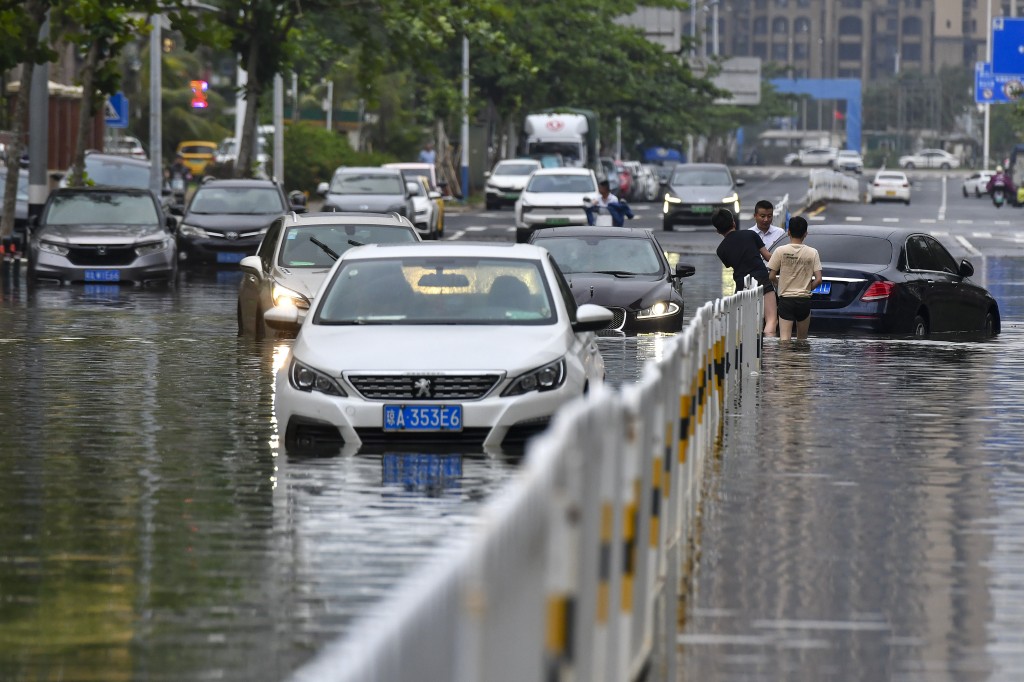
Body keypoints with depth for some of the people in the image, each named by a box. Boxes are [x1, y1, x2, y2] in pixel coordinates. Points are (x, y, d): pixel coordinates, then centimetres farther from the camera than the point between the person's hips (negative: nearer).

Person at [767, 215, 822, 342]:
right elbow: (818, 280, -6)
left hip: (785, 299, -2)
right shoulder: (812, 253, -2)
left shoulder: (780, 251, -5)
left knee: (785, 339, -9)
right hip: (804, 300, 2)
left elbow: (771, 277, -4)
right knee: (802, 340, 17)